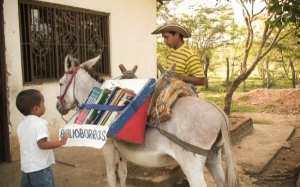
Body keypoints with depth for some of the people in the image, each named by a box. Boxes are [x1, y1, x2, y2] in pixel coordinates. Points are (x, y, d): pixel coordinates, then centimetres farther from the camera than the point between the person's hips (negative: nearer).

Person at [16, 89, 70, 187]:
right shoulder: (40, 123, -18)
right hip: (39, 167, -8)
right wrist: (61, 142, -23)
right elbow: (42, 144, -26)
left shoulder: (21, 125, 8)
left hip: (26, 166, 8)